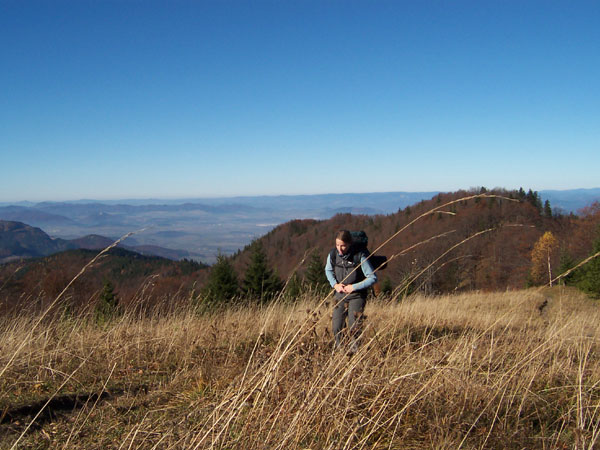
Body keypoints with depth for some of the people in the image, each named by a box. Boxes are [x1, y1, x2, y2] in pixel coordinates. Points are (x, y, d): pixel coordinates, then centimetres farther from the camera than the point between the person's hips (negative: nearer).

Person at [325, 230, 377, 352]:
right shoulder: (333, 255, -8)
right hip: (340, 295, 4)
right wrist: (335, 284, -3)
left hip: (356, 296, -4)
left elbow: (373, 278, -14)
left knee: (354, 327, -7)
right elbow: (328, 270, 14)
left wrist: (354, 287, -17)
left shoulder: (360, 257, -20)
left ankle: (354, 351, 9)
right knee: (336, 328, 2)